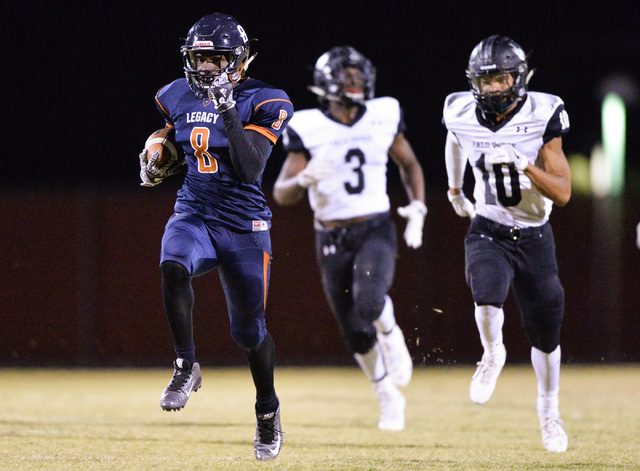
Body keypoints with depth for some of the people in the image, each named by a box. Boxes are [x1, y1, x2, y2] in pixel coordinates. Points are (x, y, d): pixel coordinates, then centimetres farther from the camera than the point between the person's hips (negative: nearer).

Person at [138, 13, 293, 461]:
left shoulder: (264, 103, -11)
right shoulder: (177, 98, 4)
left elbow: (250, 168, -23)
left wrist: (229, 110, -27)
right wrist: (155, 167, 2)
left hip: (245, 225, -2)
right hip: (193, 216, 2)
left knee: (249, 331, 6)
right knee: (173, 267, -34)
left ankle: (268, 408, 33)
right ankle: (186, 368, -20)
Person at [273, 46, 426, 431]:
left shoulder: (384, 117, 1)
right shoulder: (308, 129, -6)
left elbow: (409, 164, 19)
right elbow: (282, 194, -7)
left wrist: (417, 207, 7)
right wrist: (305, 179, -28)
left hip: (376, 230, 0)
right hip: (332, 239, 0)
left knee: (369, 302, -30)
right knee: (357, 333, 6)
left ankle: (391, 336, 4)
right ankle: (388, 396, 30)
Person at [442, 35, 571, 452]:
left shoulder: (543, 117, -17)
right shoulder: (463, 115, -9)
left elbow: (563, 194, -19)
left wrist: (524, 165, -33)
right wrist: (455, 189, 30)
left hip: (535, 237, 0)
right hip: (488, 231, 0)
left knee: (545, 334, 9)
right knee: (487, 294, -32)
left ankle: (549, 408, 36)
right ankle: (493, 355, 0)